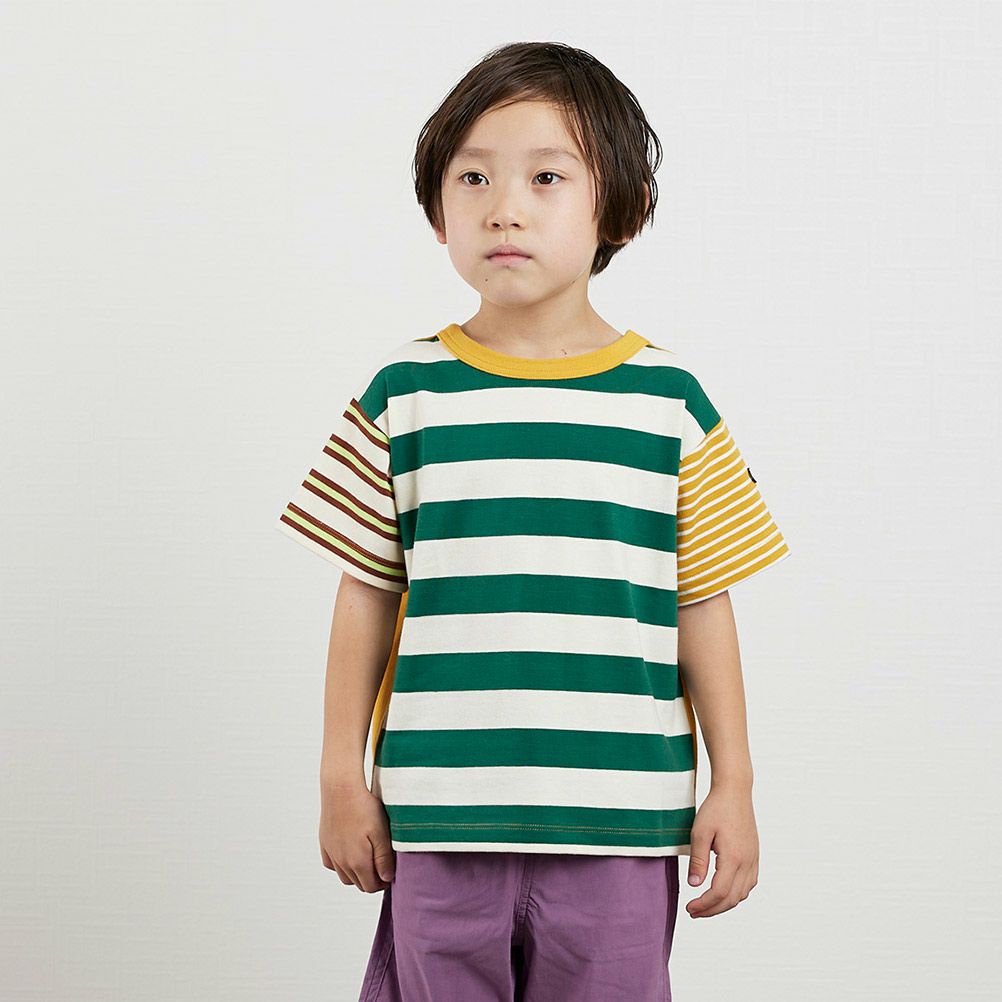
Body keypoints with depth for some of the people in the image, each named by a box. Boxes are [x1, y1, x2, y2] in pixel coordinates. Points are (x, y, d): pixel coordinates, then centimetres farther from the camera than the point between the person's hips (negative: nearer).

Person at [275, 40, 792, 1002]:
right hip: (440, 819, 0)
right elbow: (366, 595, 7)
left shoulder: (669, 400, 2)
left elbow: (702, 602, 6)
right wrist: (343, 778, 7)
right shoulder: (403, 393, 2)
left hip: (619, 821, 0)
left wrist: (732, 787, 5)